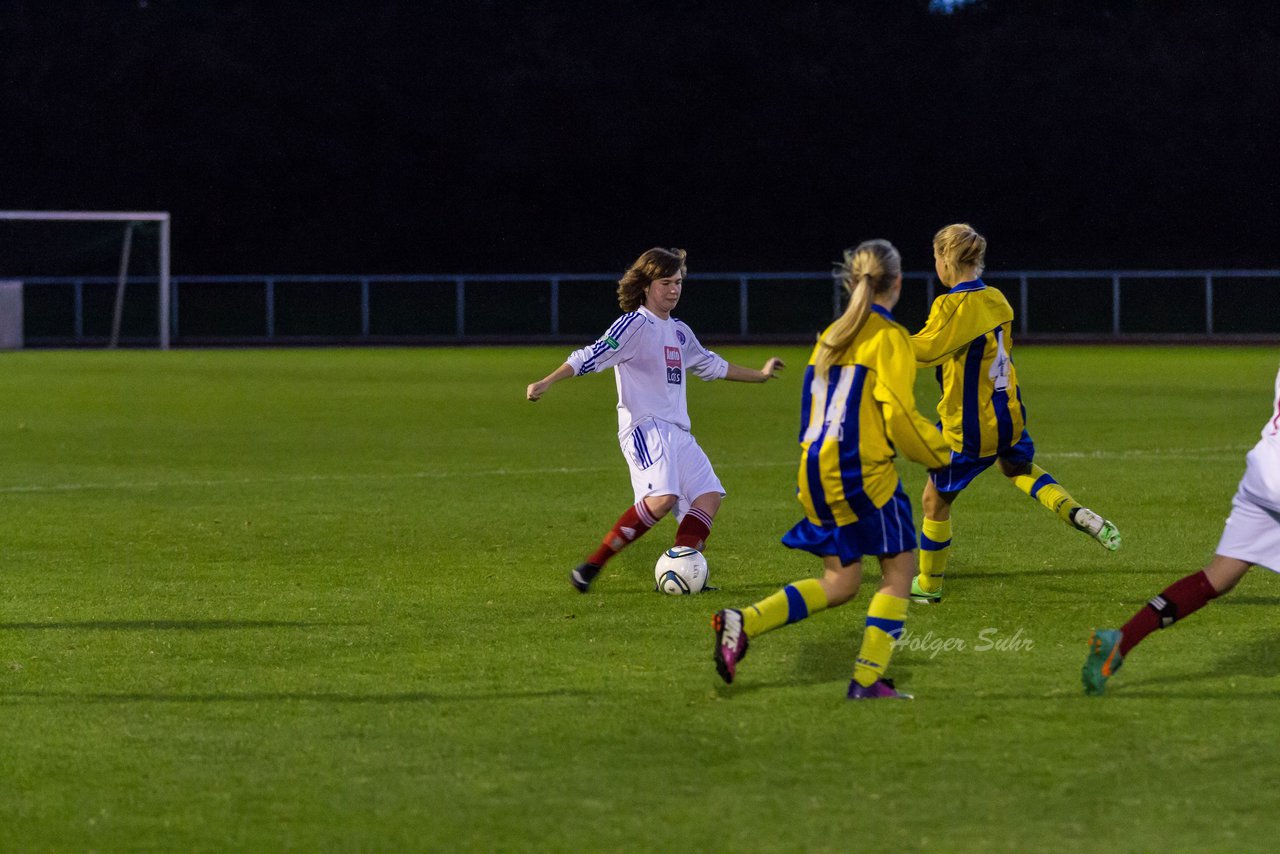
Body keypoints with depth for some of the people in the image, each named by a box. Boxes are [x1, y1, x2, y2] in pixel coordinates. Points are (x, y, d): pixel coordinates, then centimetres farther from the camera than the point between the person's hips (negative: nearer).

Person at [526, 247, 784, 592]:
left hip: (678, 431, 9)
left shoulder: (680, 332, 20)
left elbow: (711, 365, 36)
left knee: (708, 495, -6)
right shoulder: (635, 324, -5)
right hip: (644, 426, -9)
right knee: (662, 498, -27)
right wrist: (547, 382, -24)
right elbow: (592, 356, -13)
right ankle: (591, 567, -23)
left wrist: (759, 375, 44)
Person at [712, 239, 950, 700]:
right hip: (863, 471, -8)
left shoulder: (832, 335, 15)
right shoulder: (889, 338, -8)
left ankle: (742, 623, -1)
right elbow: (900, 416, -14)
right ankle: (867, 678, -3)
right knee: (900, 569, 5)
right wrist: (938, 452, 1)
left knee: (839, 582, 13)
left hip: (817, 467, 8)